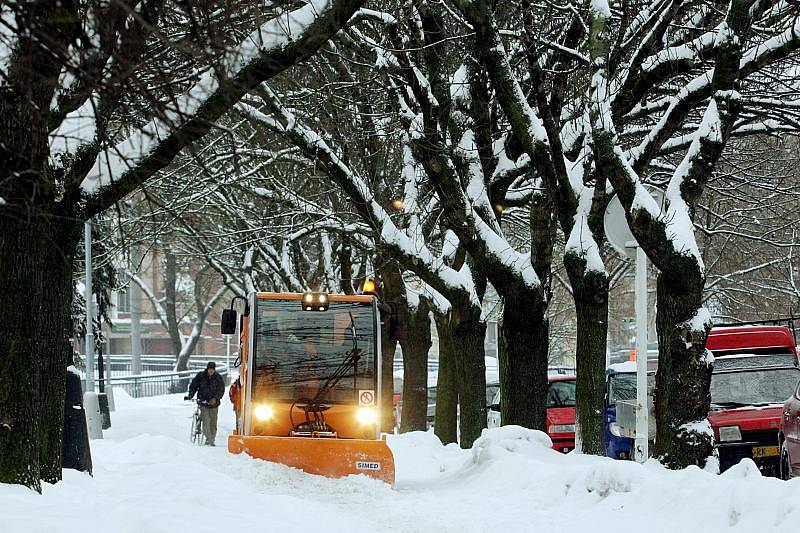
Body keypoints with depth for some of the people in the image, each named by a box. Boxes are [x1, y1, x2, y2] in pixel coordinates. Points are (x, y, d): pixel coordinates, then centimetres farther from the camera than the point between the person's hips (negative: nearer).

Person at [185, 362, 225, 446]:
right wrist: (190, 395, -8)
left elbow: (221, 390, -3)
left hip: (214, 403, 1)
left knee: (213, 423, 4)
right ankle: (208, 439, -14)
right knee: (206, 421, -15)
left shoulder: (218, 378, 0)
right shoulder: (200, 376, -1)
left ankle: (212, 440, 14)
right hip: (203, 401, -1)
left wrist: (215, 398, -18)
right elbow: (193, 386, 5)